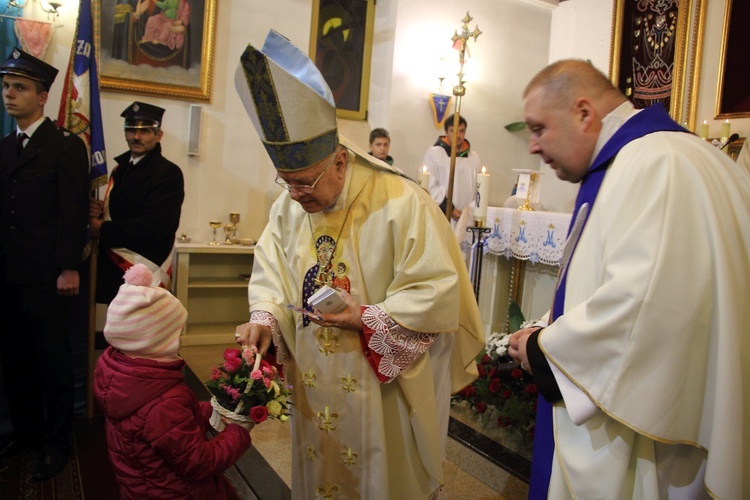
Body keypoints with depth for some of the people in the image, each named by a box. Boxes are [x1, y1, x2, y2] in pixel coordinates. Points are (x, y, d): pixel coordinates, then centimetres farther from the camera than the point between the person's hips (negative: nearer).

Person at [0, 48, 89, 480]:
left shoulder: (67, 146, -4)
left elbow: (74, 210, -10)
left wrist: (69, 267, -15)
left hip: (46, 276, -6)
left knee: (54, 358, 3)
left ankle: (57, 440, 16)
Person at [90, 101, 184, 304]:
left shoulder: (168, 173, -11)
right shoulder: (121, 167, 13)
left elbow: (153, 227, -20)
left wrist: (102, 230, -10)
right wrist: (98, 210, -3)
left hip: (142, 274, -7)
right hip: (112, 266, 7)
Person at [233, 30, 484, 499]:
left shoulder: (401, 204, -20)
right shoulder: (288, 206, -1)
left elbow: (438, 293, -19)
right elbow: (271, 270, 7)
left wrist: (366, 318, -24)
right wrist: (265, 318, -12)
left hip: (383, 387, -5)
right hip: (312, 383, 5)